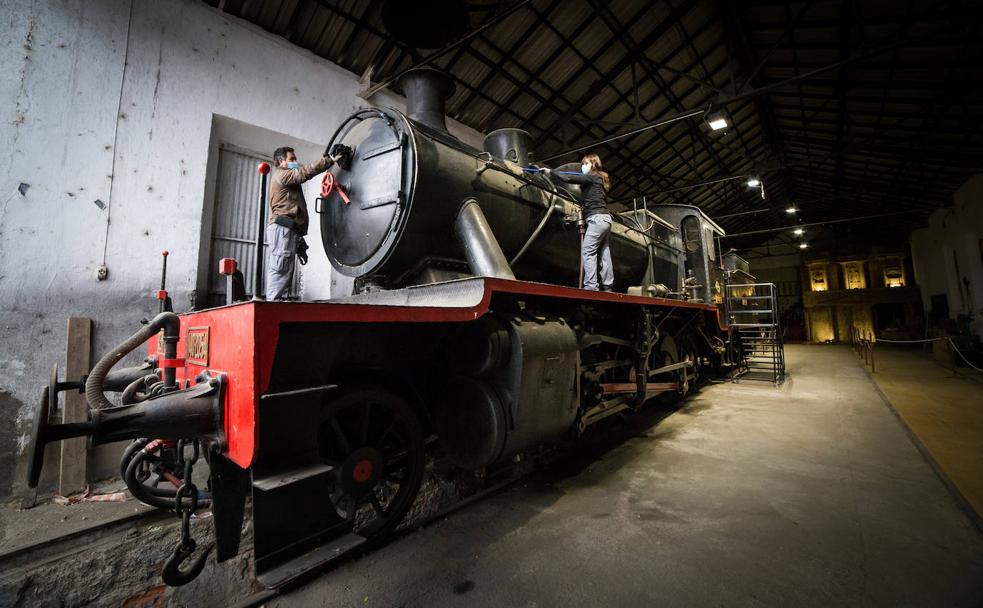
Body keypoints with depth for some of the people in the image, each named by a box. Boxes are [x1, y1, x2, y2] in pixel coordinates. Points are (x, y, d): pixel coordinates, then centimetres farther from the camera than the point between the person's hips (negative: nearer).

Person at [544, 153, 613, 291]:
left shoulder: (592, 177, -2)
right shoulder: (599, 179, 24)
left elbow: (569, 179, -9)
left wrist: (551, 172, -2)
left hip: (597, 219, -9)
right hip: (604, 219, 9)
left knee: (587, 252, -13)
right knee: (604, 254, 6)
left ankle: (591, 286, -19)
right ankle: (607, 286, 6)